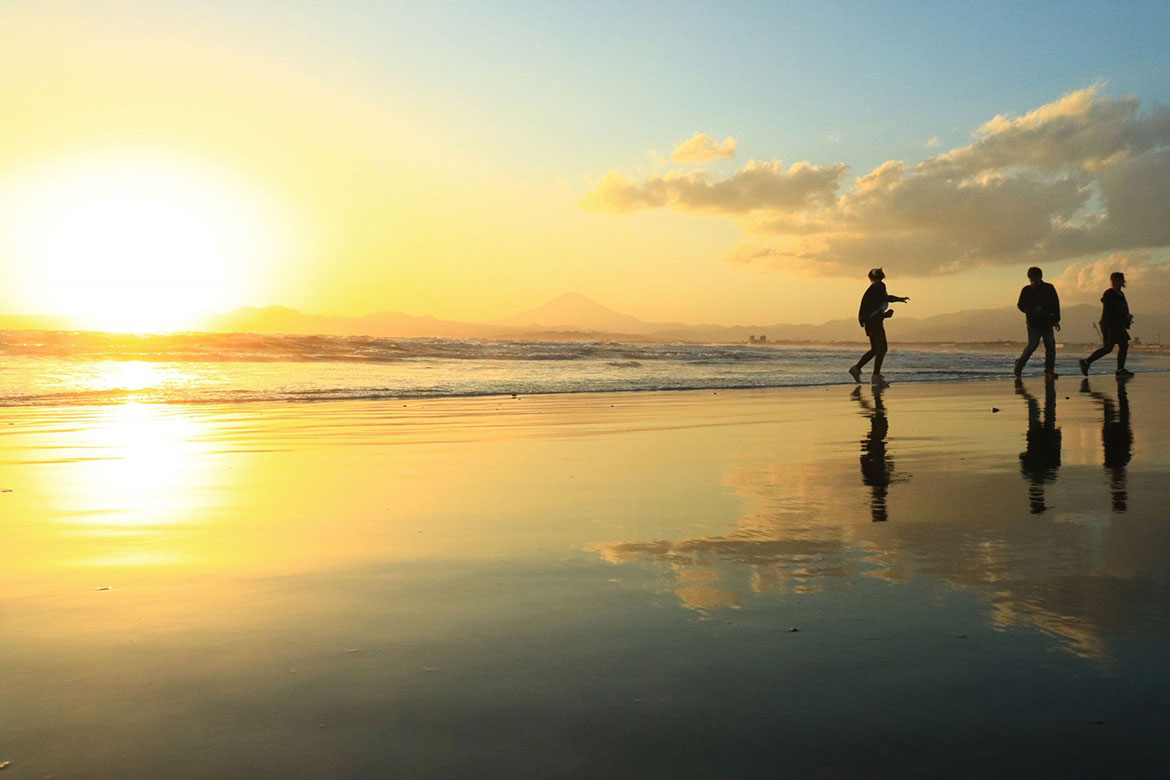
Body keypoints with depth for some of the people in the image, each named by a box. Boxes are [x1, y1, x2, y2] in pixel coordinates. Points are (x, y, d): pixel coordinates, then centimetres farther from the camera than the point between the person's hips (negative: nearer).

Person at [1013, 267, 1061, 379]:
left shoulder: (1049, 288, 5)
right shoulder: (1027, 290, 1)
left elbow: (1056, 305, 10)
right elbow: (1020, 305, 0)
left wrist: (1056, 320, 4)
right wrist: (1033, 310, -17)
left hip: (1047, 322, 3)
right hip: (1033, 322, -3)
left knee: (1051, 346, -5)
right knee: (1032, 345, -10)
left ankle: (1049, 371, -3)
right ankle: (1018, 366, 8)